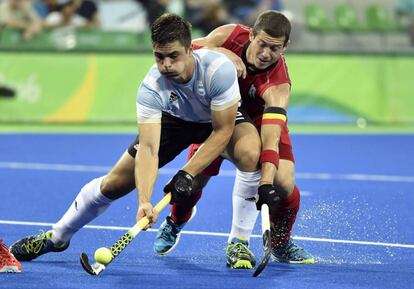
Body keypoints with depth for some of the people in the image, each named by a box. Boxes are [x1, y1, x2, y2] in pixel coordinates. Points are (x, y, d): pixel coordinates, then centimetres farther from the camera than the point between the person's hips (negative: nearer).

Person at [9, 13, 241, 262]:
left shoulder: (219, 69, -40)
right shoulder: (151, 88, -34)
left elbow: (222, 131, -32)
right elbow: (148, 149, -39)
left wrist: (187, 174, -37)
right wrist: (144, 201, -53)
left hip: (222, 118, -1)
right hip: (175, 119, 1)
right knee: (115, 183, -4)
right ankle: (57, 237, 19)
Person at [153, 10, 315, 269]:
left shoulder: (278, 84, -38)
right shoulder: (231, 36, -30)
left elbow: (271, 137, -48)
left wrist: (266, 182, -59)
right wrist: (221, 54, -39)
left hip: (263, 119, -2)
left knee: (284, 184, -21)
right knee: (195, 177, -9)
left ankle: (281, 245, 9)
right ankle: (175, 224, 27)